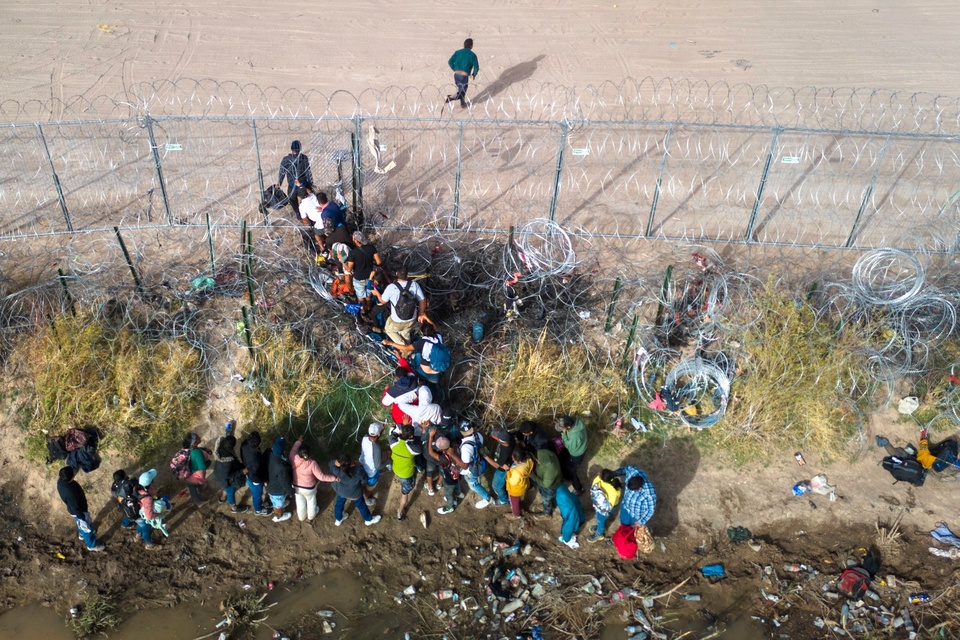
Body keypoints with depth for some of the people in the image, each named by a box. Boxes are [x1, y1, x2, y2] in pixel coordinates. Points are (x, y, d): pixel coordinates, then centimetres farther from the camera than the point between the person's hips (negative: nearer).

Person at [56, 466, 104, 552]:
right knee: (87, 528, 19)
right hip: (78, 511, -8)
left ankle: (82, 534, 64)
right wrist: (83, 517, -15)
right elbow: (75, 508, -30)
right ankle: (92, 545, 43)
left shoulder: (61, 480, -24)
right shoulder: (70, 493, -46)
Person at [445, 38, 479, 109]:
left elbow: (450, 62, -1)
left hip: (456, 75, 5)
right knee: (461, 93, 4)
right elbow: (476, 68, -8)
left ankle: (463, 103, 40)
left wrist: (455, 70, 15)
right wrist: (474, 74, 13)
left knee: (461, 90, 28)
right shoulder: (472, 55, -4)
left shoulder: (458, 52, 5)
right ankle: (450, 98, -20)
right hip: (464, 76, -5)